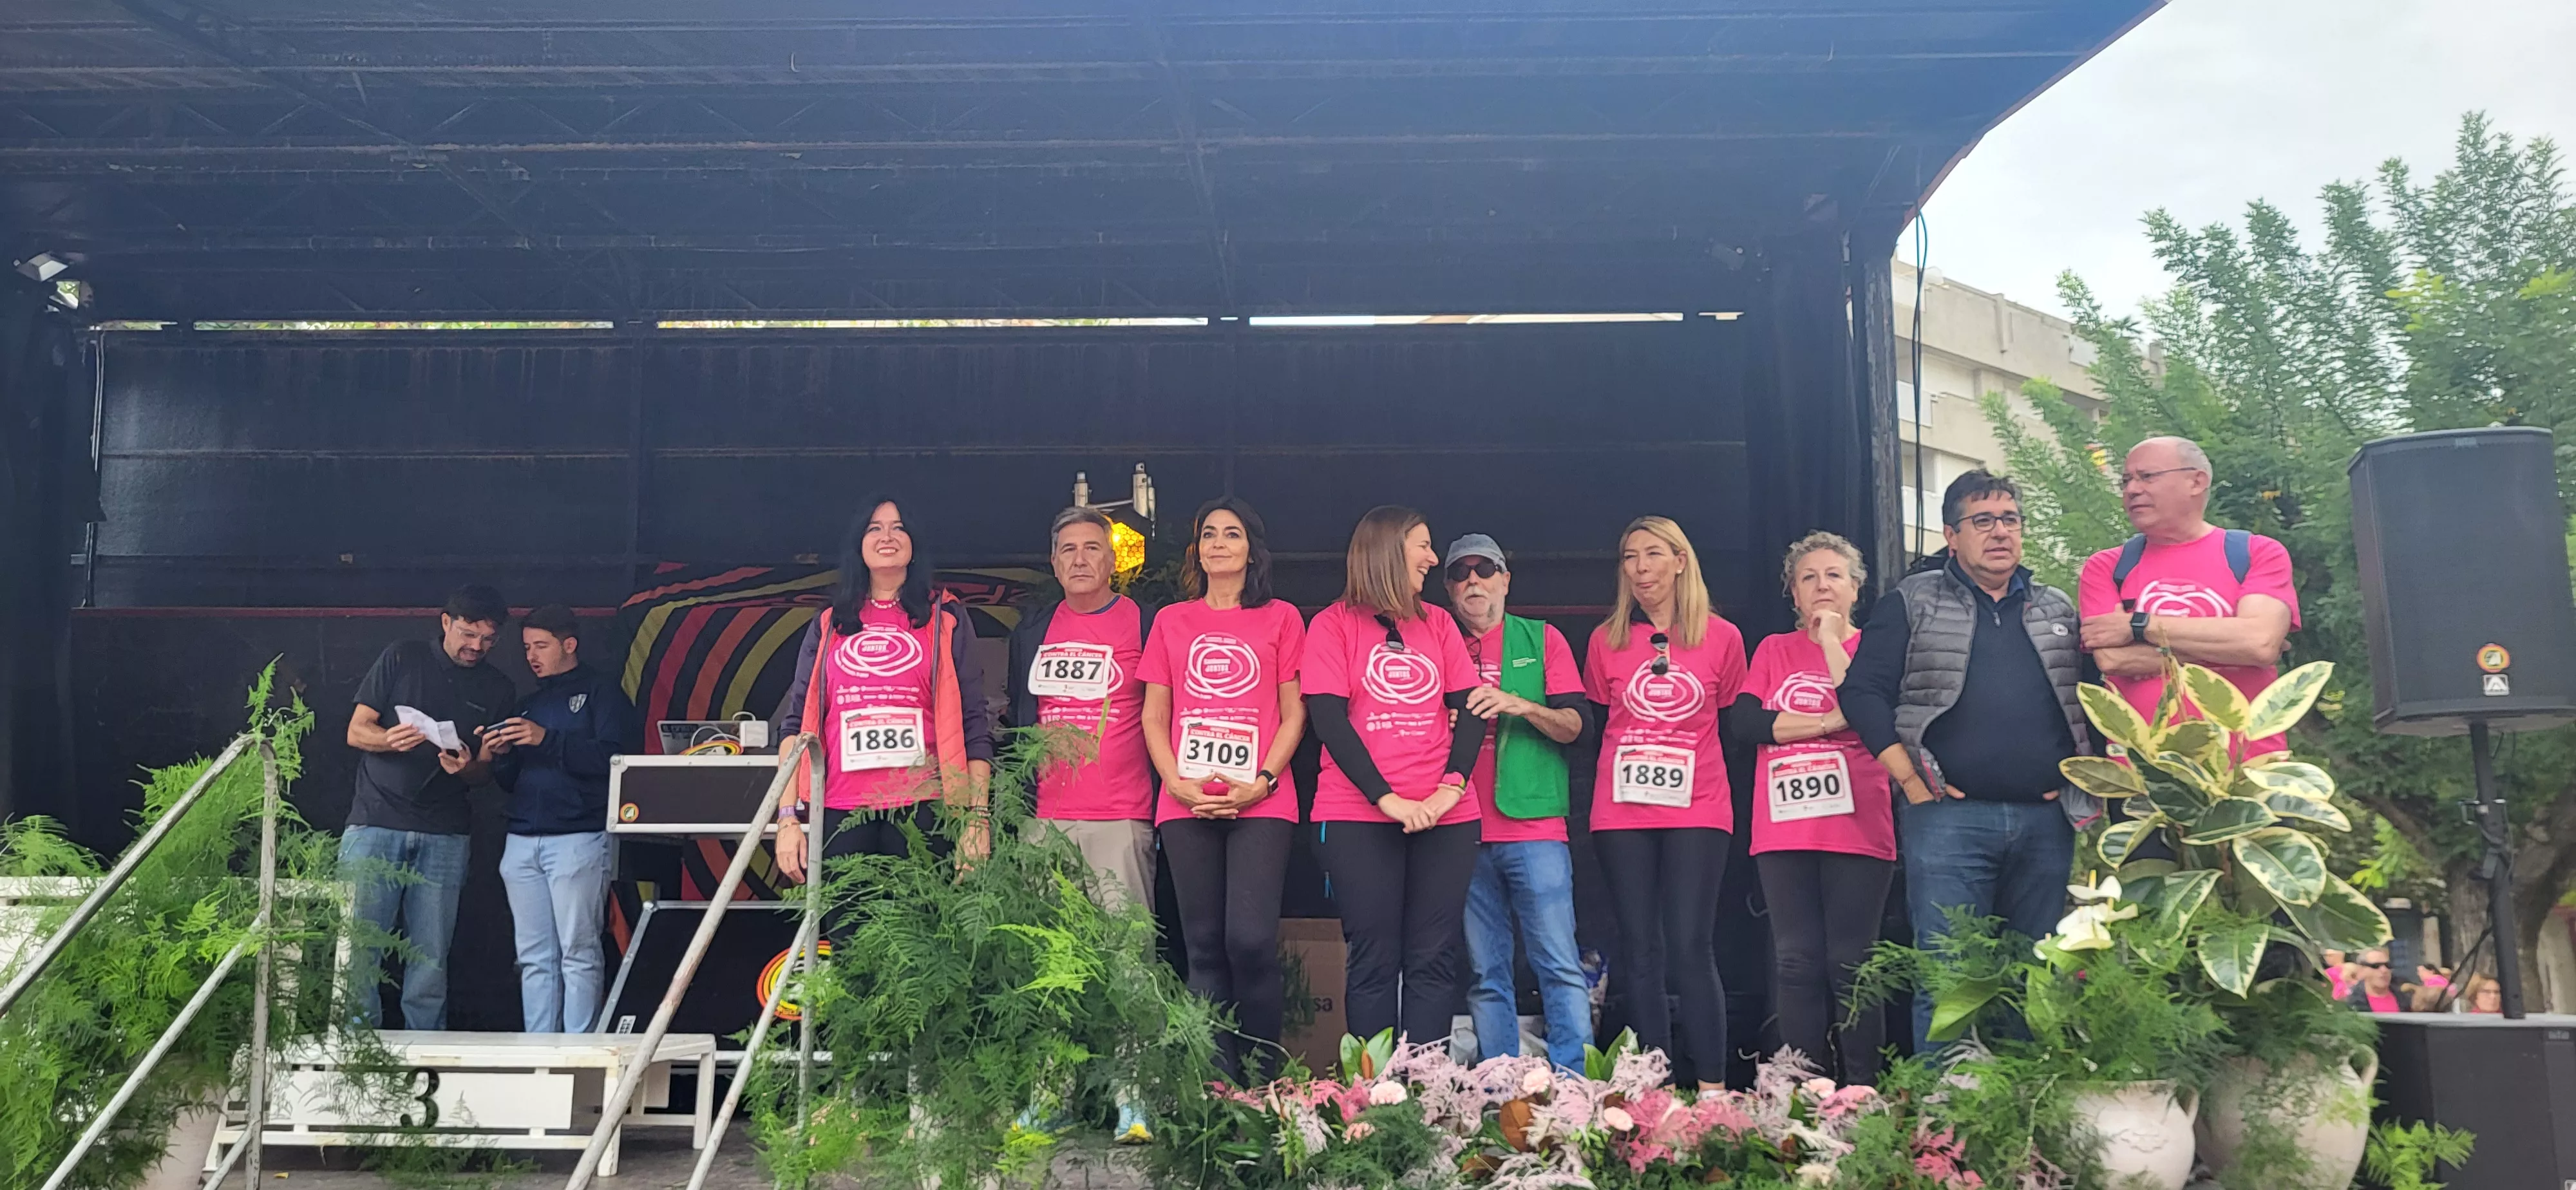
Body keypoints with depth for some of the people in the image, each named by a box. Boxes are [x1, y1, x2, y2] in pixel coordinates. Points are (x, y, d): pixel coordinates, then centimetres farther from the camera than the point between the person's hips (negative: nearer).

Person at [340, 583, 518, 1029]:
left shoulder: (499, 690, 12)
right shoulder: (401, 659, 6)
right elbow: (356, 731, 4)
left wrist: (467, 767, -9)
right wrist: (389, 740, -17)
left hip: (444, 836, 2)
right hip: (376, 822, -1)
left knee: (430, 957, 1)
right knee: (360, 945, -5)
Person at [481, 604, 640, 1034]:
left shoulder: (601, 690, 4)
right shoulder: (527, 705, 24)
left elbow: (615, 756, -12)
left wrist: (547, 740, -15)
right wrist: (499, 757, 3)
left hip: (579, 837, -6)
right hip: (522, 842, 6)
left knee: (579, 952, -8)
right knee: (534, 958, 5)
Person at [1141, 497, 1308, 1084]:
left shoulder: (1281, 618, 10)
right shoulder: (1172, 621, 16)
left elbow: (1294, 714, 6)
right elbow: (1154, 716, 13)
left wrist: (1261, 783, -8)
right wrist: (1178, 784, -3)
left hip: (1260, 803, -2)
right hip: (1187, 806, 3)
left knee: (1250, 940, -14)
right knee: (1204, 946, 2)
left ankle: (1261, 1082, -1)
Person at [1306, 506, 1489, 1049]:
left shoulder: (1438, 623, 15)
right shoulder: (1334, 623, 3)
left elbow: (1470, 711, 7)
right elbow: (1329, 719, -7)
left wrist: (1451, 787, -9)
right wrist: (1387, 799, -16)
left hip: (1445, 818, 3)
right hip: (1359, 818, -3)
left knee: (1433, 959, 1)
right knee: (1374, 960, -1)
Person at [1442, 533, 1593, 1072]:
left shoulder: (1542, 639, 10)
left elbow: (1577, 724, 3)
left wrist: (1521, 706, -14)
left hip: (1533, 826, -2)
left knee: (1560, 964, -8)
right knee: (1484, 976, 3)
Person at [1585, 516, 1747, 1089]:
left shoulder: (1722, 637, 2)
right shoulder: (1606, 640, 6)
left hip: (1697, 811, -2)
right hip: (1623, 814, 2)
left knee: (1691, 947, -8)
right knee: (1639, 948, 4)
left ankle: (1713, 1089, -3)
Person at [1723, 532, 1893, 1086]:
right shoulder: (1774, 650, 16)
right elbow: (1740, 720, 1)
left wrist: (1833, 642, -6)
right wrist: (1829, 721, -7)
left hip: (1857, 830, -3)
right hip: (1784, 830, 3)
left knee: (1851, 963, -4)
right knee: (1796, 963, 2)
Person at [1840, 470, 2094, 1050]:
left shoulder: (2058, 610, 17)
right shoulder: (1913, 603, 5)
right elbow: (1862, 691, -2)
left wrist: (2080, 777, 7)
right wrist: (1908, 775, -8)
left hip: (2045, 820, 4)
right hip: (1948, 817, -4)